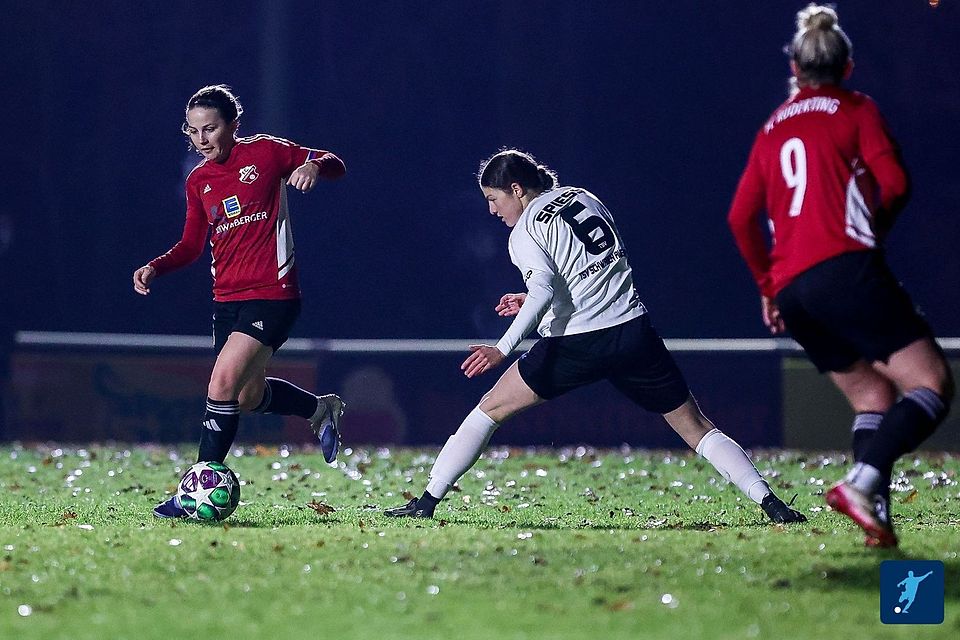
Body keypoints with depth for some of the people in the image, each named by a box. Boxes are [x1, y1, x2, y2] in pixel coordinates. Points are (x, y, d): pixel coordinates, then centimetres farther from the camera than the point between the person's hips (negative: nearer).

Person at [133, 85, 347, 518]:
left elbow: (335, 166, 0)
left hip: (272, 294, -7)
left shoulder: (265, 152, -5)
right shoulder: (198, 181, 10)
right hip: (227, 299, 7)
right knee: (249, 396, 14)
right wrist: (155, 268, -1)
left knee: (223, 382, -19)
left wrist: (313, 166, -24)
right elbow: (192, 246, 17)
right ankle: (319, 409, 42)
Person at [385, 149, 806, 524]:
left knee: (488, 410, 8)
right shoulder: (583, 198, 16)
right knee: (697, 429, 10)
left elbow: (544, 290, -21)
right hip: (634, 330, 5)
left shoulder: (525, 232, -3)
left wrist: (503, 349, -29)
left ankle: (426, 502, 5)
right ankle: (769, 502, -2)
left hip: (578, 344, -5)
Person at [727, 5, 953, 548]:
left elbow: (742, 217, 19)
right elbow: (894, 182, -5)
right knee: (932, 385, -10)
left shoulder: (774, 127, 22)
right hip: (844, 268, -6)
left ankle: (877, 514, -7)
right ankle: (862, 482, -33)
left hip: (791, 292, 6)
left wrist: (768, 287, 29)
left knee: (873, 395, 14)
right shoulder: (855, 110, 8)